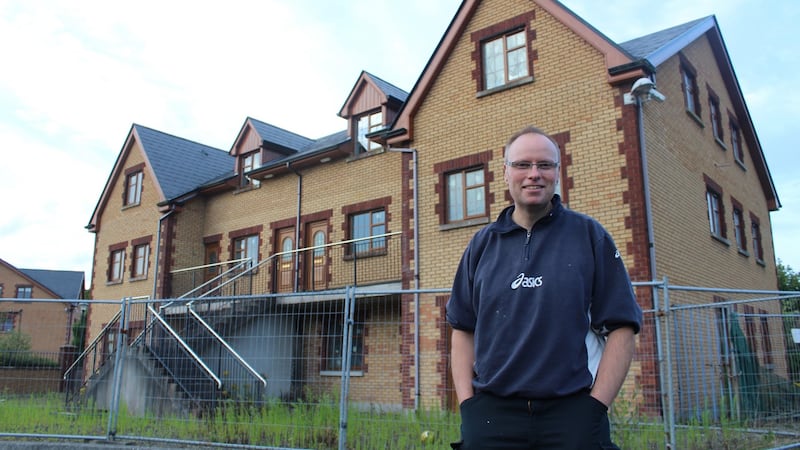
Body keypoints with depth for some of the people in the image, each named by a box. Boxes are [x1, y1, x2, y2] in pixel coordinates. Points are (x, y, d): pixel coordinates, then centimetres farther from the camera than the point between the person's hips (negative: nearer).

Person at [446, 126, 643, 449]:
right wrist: (467, 403, 1)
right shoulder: (482, 244, 8)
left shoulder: (590, 235, 2)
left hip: (572, 412, -1)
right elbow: (463, 329, 10)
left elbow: (621, 327, -1)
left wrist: (595, 406, -8)